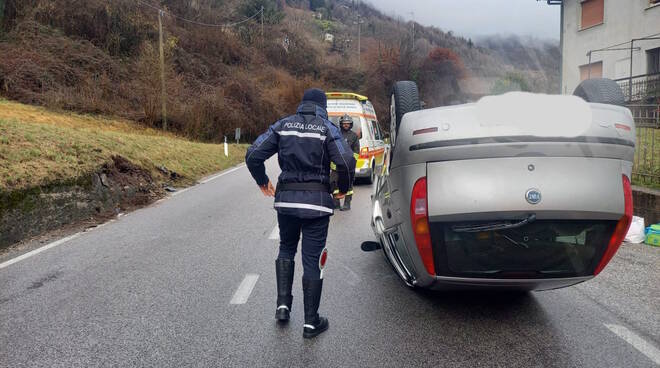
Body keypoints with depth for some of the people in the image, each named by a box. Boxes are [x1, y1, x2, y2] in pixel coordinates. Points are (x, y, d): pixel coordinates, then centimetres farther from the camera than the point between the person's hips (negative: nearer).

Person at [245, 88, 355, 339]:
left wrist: (262, 182, 16)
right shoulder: (327, 128, -3)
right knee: (313, 260, 4)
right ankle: (311, 322, 11)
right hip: (317, 201, -3)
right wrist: (343, 189, 2)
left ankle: (283, 305, 16)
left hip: (286, 198, 3)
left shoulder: (283, 125, 6)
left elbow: (253, 155, 1)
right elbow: (346, 161, -16)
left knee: (286, 249, 24)